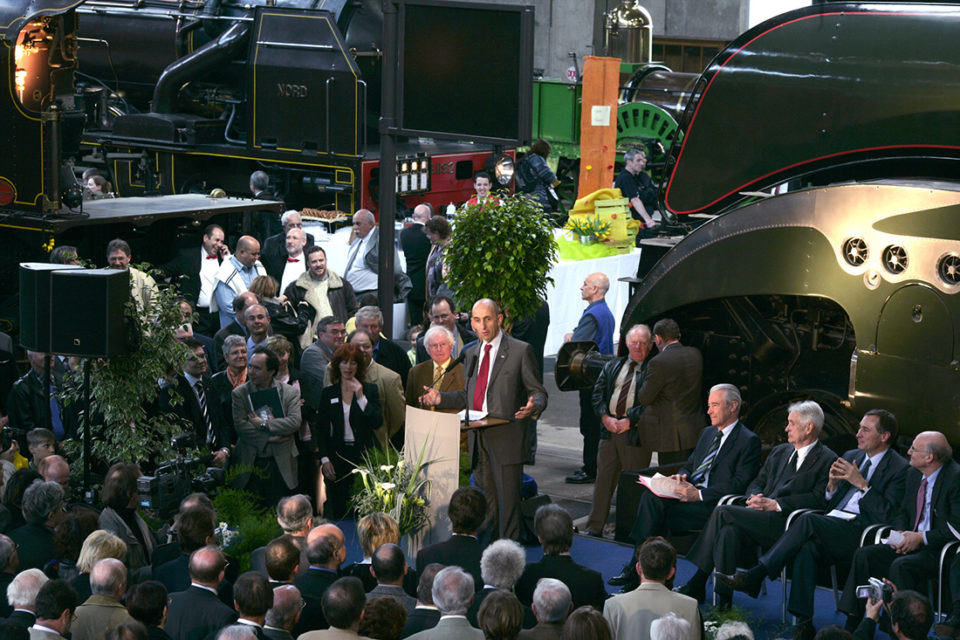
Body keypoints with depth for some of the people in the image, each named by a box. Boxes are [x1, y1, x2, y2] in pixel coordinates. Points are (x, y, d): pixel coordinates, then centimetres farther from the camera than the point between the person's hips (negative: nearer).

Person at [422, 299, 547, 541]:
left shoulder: (520, 351, -2)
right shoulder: (472, 354, 16)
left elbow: (538, 392, -2)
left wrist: (533, 406, -24)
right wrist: (440, 398, 10)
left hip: (506, 437, -6)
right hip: (478, 438, 6)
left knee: (508, 500, -6)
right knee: (485, 501, 12)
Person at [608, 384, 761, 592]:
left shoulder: (749, 441, -3)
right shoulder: (707, 433, 24)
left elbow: (739, 484, -13)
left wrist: (699, 494, -21)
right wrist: (681, 476, 2)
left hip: (715, 505, -7)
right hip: (692, 494, 7)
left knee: (660, 511, -28)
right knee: (650, 496, -22)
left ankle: (637, 569, -21)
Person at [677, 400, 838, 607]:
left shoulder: (827, 460, 3)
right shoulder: (779, 452, 27)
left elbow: (819, 499, -9)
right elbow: (757, 483, 25)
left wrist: (776, 504, -14)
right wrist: (754, 497, 0)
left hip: (787, 523, -7)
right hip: (759, 516, 7)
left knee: (723, 512, -24)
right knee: (729, 531, -27)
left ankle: (697, 584, -18)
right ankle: (723, 600, -24)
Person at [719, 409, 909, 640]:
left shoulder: (899, 469, 2)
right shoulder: (851, 457, 24)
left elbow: (887, 516, -10)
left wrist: (861, 483, -14)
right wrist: (832, 484, 3)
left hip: (861, 532, -6)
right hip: (832, 524, 6)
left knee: (808, 520, -30)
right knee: (808, 547, -30)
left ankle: (754, 576, -29)